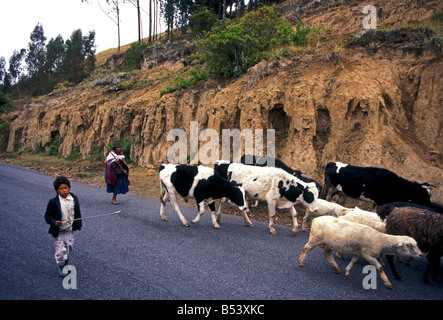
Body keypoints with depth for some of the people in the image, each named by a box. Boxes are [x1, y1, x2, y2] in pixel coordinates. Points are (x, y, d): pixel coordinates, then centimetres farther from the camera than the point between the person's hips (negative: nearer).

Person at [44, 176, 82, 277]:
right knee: (61, 251, -2)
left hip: (70, 230, 4)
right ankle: (61, 267, 23)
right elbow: (47, 216, -8)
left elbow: (77, 212, 12)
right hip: (58, 232, -4)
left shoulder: (74, 199, -3)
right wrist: (54, 222, -26)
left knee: (69, 249, 15)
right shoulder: (53, 202, -14)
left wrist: (79, 224, 18)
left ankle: (65, 266, 39)